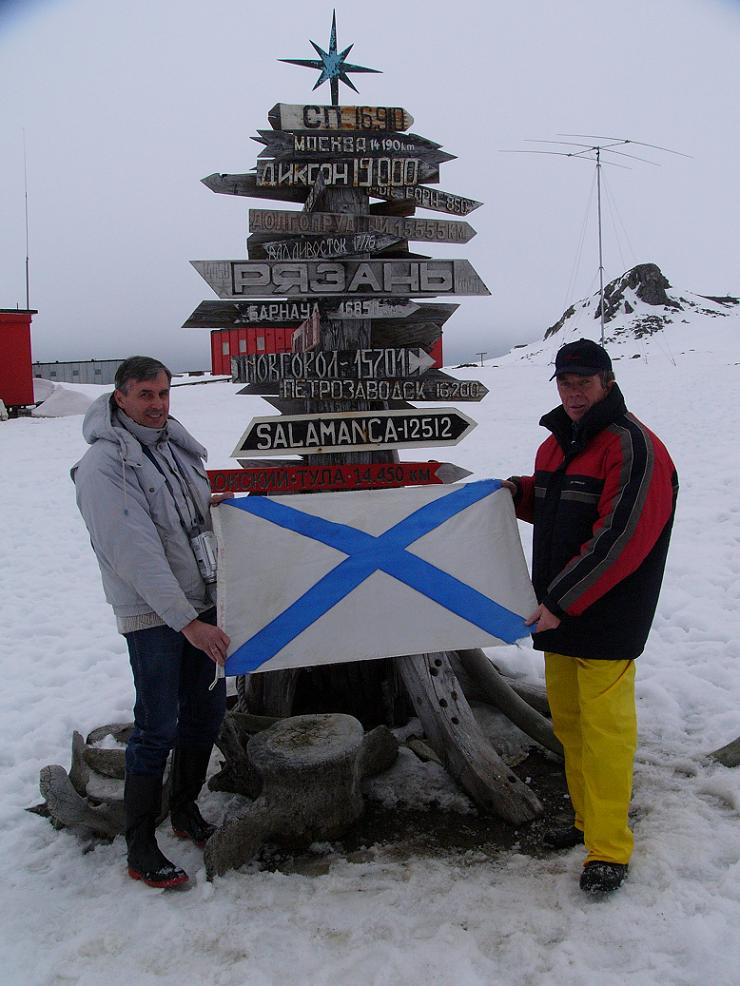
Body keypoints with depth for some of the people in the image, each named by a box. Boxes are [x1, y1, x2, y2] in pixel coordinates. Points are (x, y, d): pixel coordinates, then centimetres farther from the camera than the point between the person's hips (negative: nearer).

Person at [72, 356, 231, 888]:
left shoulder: (175, 443, 6)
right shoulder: (103, 465, -17)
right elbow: (135, 553, -23)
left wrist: (214, 505, 0)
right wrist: (187, 622, -25)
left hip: (203, 601, 8)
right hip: (151, 612, -7)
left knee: (206, 712, 15)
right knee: (158, 729, -3)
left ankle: (186, 810, 35)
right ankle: (140, 848, 13)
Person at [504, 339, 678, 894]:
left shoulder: (634, 448, -15)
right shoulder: (557, 445, 13)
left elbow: (618, 540, -23)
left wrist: (561, 602, -23)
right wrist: (520, 493, 6)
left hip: (606, 624, -8)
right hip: (558, 617, 9)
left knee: (605, 730, -3)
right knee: (569, 722, 16)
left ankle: (609, 849, 10)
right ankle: (589, 821, 33)